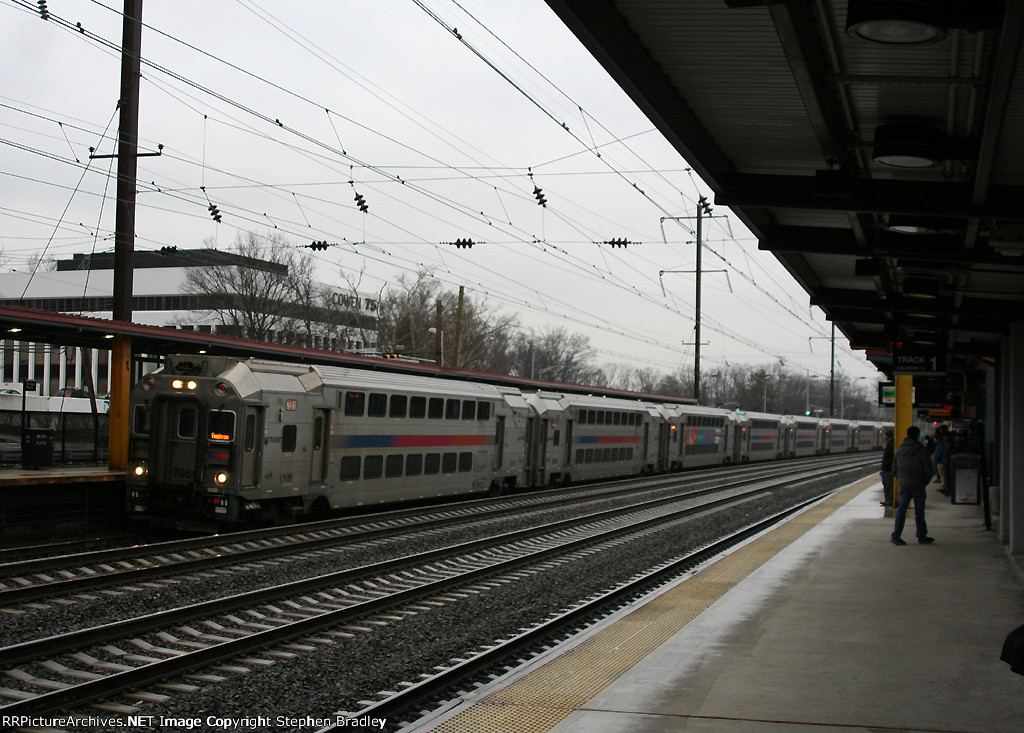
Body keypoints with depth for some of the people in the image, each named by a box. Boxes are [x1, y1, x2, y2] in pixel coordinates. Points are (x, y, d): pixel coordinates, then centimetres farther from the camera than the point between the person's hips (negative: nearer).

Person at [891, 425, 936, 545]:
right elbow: (930, 469, -10)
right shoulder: (921, 450, -10)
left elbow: (894, 468, 9)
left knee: (901, 510, 7)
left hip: (904, 485, 4)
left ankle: (896, 535, -1)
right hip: (918, 485, -3)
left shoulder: (899, 450, 5)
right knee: (919, 512, 6)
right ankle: (922, 537, 15)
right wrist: (925, 481, 5)